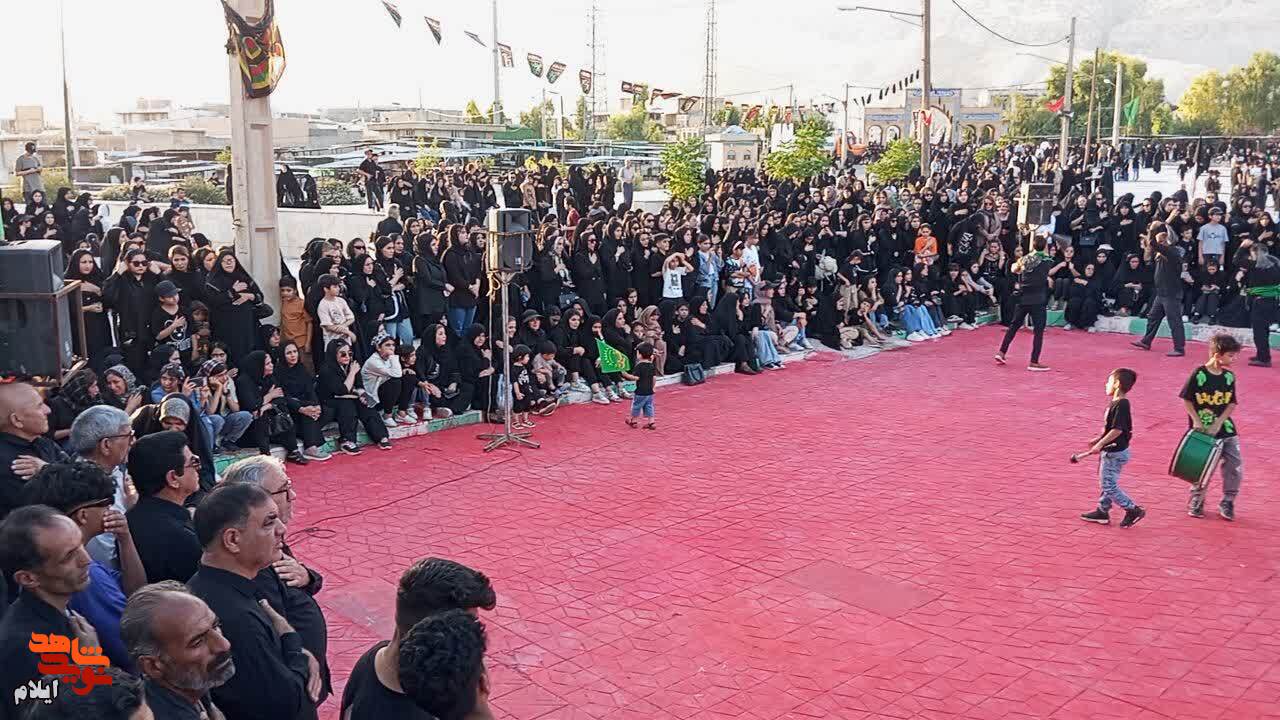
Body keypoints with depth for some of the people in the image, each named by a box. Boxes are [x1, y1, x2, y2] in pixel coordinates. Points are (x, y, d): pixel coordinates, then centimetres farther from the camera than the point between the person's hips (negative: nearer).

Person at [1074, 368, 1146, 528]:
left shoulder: (1121, 405, -23)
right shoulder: (1116, 403, 8)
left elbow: (1117, 430, -28)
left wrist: (1100, 444, -26)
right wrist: (1098, 440, 18)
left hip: (1115, 453, -10)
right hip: (1111, 451, 10)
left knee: (1109, 485, -3)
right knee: (1106, 483, 18)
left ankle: (1133, 510, 4)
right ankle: (1102, 511, 28)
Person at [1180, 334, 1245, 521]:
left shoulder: (1229, 376, 2)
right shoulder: (1199, 374, -11)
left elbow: (1232, 404, 4)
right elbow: (1187, 400, -5)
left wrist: (1218, 424, -8)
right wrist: (1196, 421, -14)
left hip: (1226, 428, 4)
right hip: (1203, 431, -4)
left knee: (1235, 466, 0)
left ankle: (1227, 502, 18)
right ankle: (1196, 501, 26)